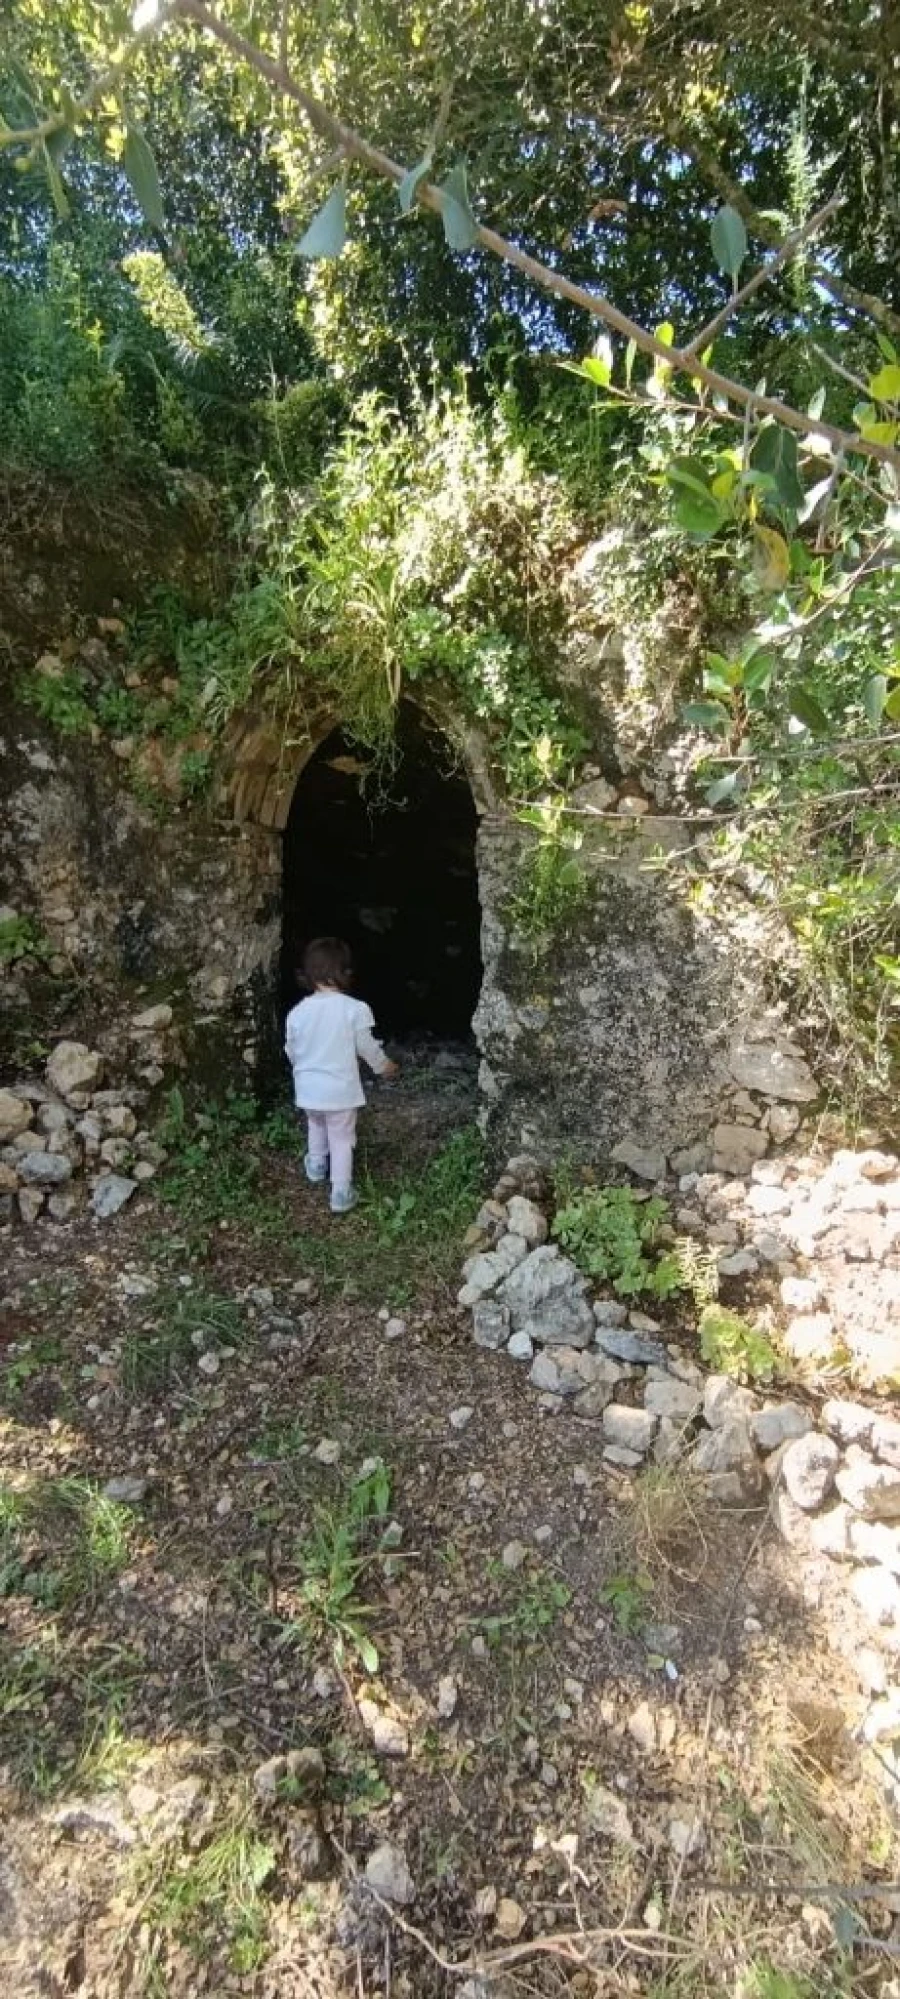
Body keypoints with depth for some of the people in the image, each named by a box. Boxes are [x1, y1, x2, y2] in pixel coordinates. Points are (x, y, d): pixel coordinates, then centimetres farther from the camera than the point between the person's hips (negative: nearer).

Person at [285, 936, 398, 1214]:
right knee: (342, 1140, 12)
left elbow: (291, 1051, 5)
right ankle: (341, 1195, 16)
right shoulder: (355, 1009, -17)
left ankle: (316, 1169, 47)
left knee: (316, 1126, 30)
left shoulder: (297, 1012, -7)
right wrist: (384, 1066, 12)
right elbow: (367, 1048, -8)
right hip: (340, 1089, -3)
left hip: (308, 1088, 4)